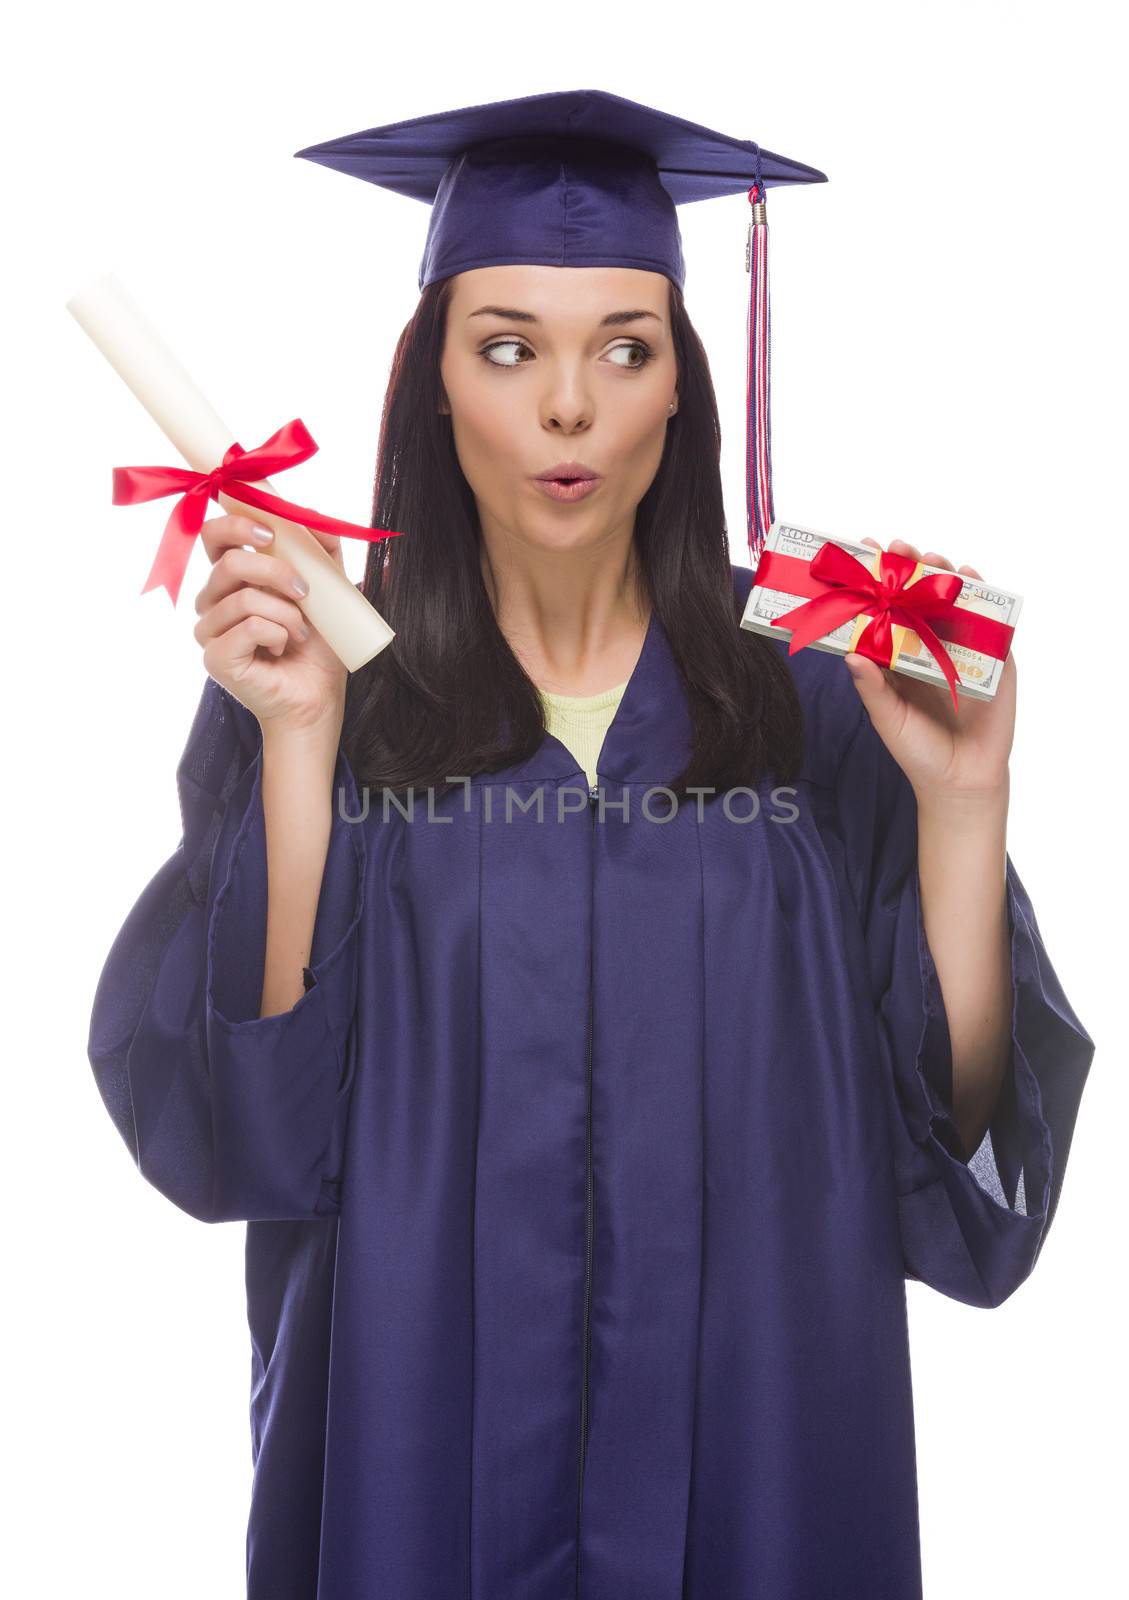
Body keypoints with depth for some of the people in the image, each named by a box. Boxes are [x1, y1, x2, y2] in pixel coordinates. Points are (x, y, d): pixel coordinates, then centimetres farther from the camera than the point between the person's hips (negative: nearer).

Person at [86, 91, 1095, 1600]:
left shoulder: (811, 691, -5)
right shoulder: (308, 684, -6)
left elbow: (956, 1130, -6)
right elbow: (246, 1117, -13)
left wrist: (961, 806, -18)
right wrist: (298, 744, -21)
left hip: (747, 1421, 1)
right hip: (422, 1430, -1)